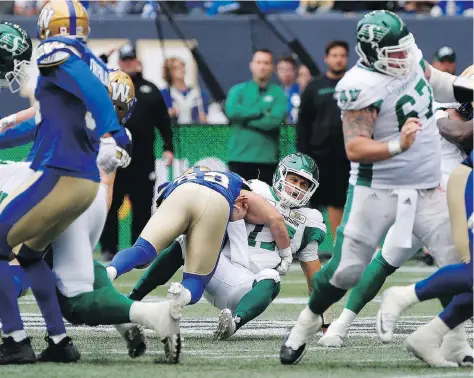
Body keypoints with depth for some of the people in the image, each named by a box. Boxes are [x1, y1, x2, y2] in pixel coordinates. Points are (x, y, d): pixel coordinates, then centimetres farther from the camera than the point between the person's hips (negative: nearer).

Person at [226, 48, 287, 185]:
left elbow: (275, 120, -12)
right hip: (240, 157, 0)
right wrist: (261, 111, -11)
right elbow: (231, 111, -14)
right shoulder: (238, 90, 6)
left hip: (267, 158, 0)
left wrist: (245, 118, -8)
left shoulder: (278, 93, 3)